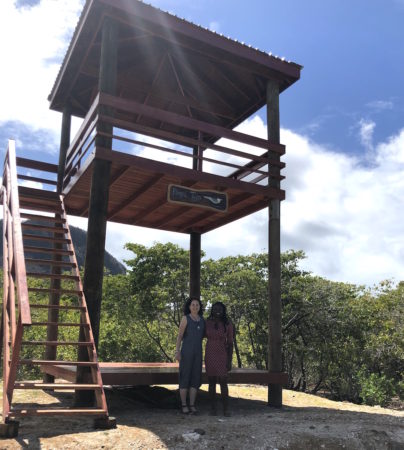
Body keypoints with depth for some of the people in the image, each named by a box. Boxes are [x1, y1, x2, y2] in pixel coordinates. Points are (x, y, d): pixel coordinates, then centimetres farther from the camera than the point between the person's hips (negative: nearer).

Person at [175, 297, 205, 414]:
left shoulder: (201, 319, 11)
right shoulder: (185, 318, -5)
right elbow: (179, 335, -7)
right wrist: (177, 351, -14)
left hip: (198, 352, 5)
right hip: (186, 351, -5)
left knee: (195, 377, 3)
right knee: (185, 377, -2)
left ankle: (192, 405, 10)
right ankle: (183, 405, 8)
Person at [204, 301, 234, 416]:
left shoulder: (228, 324, -6)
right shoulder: (207, 322, 0)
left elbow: (230, 343, -5)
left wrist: (230, 361, -9)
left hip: (222, 356, -2)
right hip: (210, 356, 2)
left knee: (223, 382, -3)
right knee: (211, 383, 5)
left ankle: (226, 408, 10)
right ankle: (213, 408, 15)